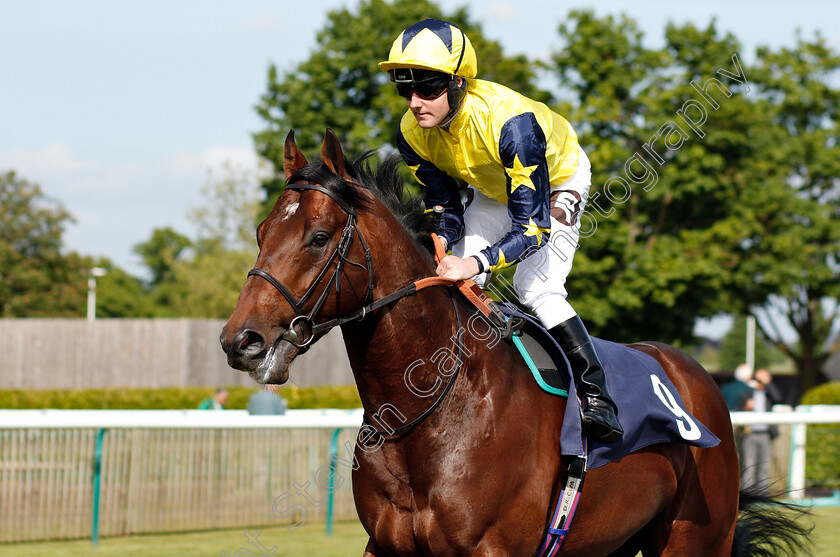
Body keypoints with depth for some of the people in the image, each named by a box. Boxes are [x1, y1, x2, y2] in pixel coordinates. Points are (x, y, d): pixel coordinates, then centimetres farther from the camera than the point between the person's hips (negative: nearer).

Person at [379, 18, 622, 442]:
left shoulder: (509, 121, -43)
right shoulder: (413, 134, -23)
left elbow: (533, 226, -42)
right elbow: (446, 212, -12)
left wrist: (476, 263, -57)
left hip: (559, 180, -6)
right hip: (494, 189, 6)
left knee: (535, 285, -24)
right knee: (454, 281, -8)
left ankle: (596, 395, -18)